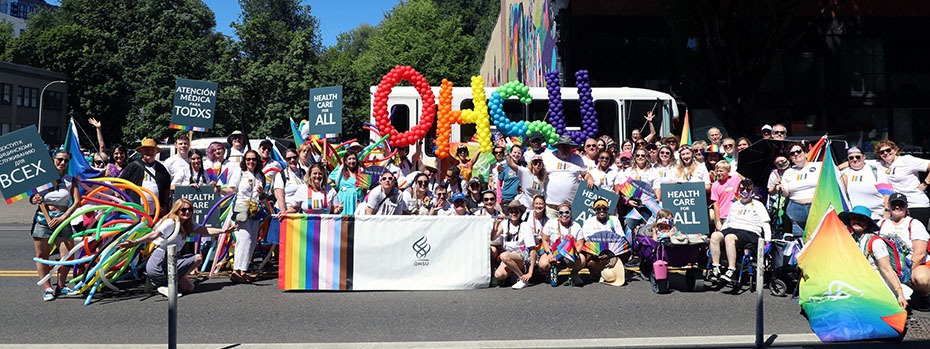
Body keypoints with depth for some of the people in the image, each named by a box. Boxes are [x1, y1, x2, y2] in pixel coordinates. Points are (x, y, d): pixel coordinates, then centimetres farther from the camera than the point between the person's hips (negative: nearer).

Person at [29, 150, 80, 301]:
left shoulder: (70, 180, 6)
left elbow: (77, 202, -2)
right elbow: (32, 197, 9)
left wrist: (62, 218, -14)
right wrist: (34, 200, -16)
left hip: (62, 220, 0)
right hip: (42, 220, 0)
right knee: (42, 256, 3)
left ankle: (61, 286, 15)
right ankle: (47, 288, 13)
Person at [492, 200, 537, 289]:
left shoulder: (525, 226, -5)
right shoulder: (504, 224, 7)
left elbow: (533, 249, -10)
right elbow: (492, 238, -5)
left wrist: (530, 273, -17)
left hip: (523, 255, -4)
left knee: (504, 256, -34)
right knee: (498, 275, -24)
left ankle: (522, 278, -16)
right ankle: (514, 272, 7)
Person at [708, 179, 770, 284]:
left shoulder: (758, 205, 16)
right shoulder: (734, 205, 29)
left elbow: (765, 224, 8)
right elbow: (727, 221, 31)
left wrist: (767, 240, -6)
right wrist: (721, 231, 15)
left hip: (750, 231, -5)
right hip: (731, 228, 5)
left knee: (729, 237, -38)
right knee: (715, 236, -28)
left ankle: (731, 270, -42)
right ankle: (716, 268, -29)